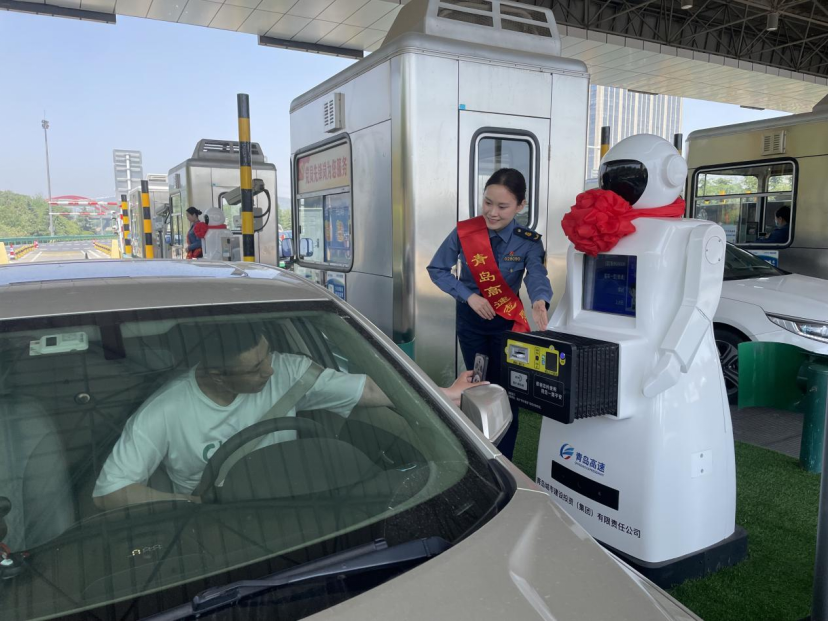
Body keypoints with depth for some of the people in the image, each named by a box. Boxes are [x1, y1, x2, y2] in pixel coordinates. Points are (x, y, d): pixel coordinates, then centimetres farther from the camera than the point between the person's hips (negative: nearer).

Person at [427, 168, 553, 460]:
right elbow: (437, 269, -6)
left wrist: (540, 302, -53)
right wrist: (469, 296, -18)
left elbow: (537, 275, -30)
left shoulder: (528, 241, -14)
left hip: (508, 322, -1)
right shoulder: (464, 232, -13)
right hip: (471, 320, 1)